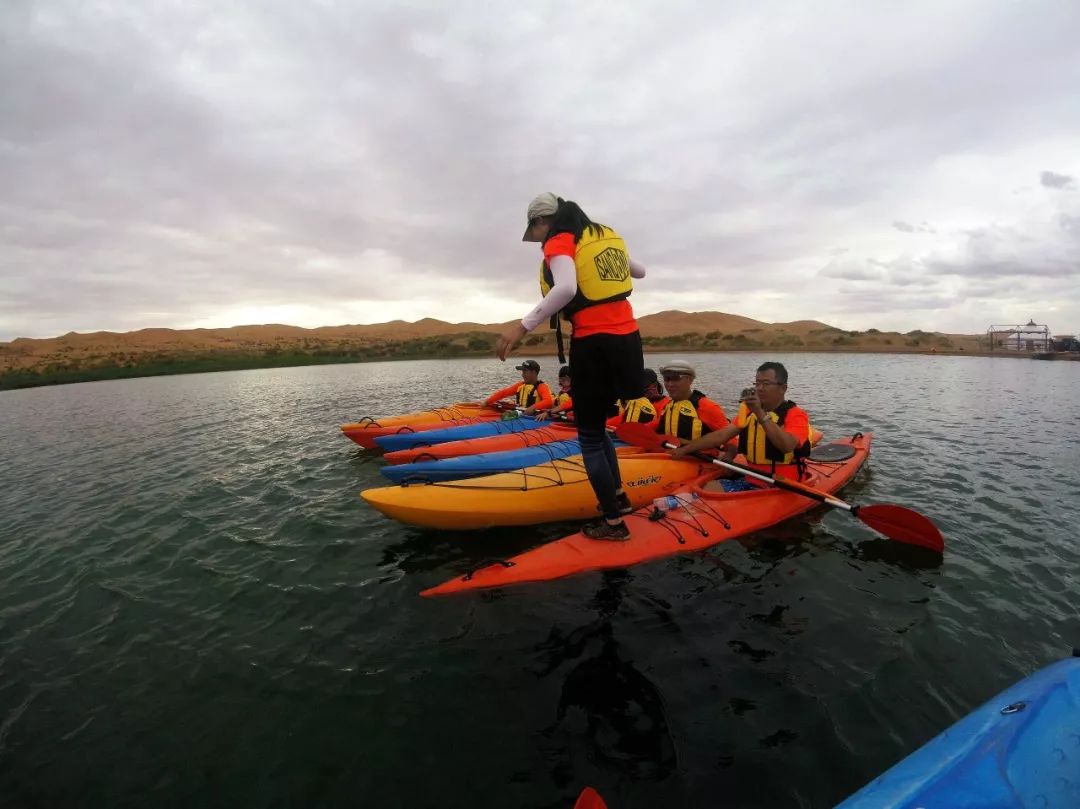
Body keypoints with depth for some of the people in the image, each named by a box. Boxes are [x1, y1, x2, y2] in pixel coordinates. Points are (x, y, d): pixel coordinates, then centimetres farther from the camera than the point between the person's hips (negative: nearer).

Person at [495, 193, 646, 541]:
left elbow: (567, 288, -27)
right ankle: (617, 495, 29)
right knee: (596, 426, 23)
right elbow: (639, 271, 31)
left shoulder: (558, 242, -5)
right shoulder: (607, 235, 16)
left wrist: (524, 325, -26)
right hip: (626, 338, 8)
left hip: (593, 344, -7)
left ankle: (614, 522, 10)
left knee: (590, 436, 4)